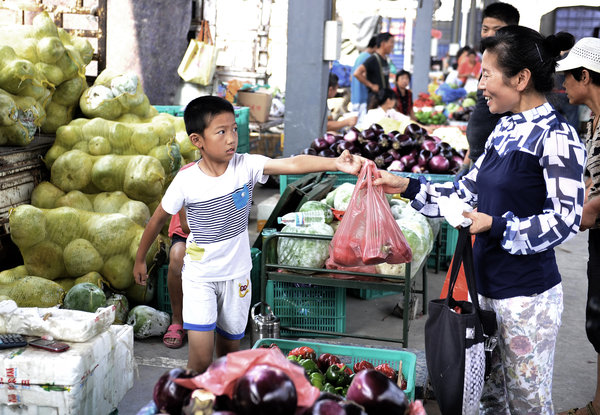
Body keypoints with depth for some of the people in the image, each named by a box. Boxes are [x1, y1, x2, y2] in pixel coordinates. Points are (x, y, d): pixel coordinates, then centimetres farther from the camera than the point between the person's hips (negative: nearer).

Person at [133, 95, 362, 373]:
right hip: (199, 276, -2)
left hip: (237, 274, 2)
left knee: (229, 349, 16)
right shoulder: (186, 181, -15)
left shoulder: (246, 167, -14)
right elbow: (159, 218, 0)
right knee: (200, 357, -10)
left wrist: (336, 163, -45)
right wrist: (140, 259, 11)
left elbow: (292, 164, -29)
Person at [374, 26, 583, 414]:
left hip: (527, 293, -8)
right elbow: (468, 190, 14)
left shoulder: (557, 138, -17)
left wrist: (497, 226, -20)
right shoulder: (506, 130, 8)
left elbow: (564, 220, -19)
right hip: (488, 283, 8)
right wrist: (408, 186, 7)